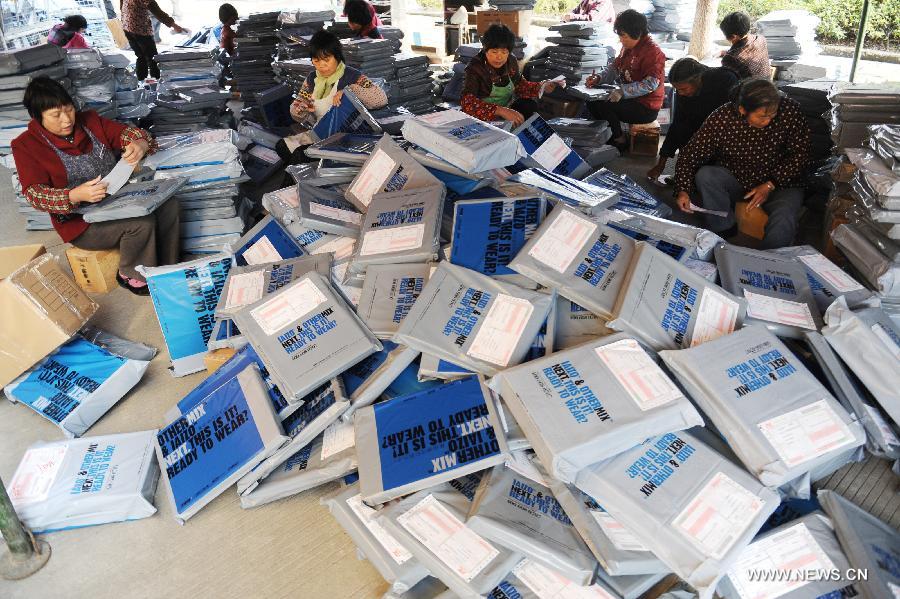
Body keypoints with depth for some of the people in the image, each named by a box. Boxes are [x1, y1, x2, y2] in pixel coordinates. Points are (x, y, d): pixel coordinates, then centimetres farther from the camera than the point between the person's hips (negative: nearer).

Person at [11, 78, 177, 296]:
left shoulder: (89, 121, 4)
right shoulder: (25, 146, -8)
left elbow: (127, 132, 1)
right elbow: (34, 194, -16)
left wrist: (140, 145, -26)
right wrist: (76, 196, -37)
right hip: (80, 219, -5)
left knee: (168, 205, -17)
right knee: (141, 222, -29)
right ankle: (130, 276, -5)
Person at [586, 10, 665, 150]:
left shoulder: (653, 52, -19)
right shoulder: (628, 48, 6)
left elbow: (650, 84, -27)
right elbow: (614, 68, 13)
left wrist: (622, 91, -35)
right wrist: (598, 78, -7)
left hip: (646, 108, -9)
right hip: (630, 99, 9)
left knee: (602, 105, -22)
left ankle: (619, 141, -4)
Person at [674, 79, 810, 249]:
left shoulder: (789, 111, -17)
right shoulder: (721, 118, -20)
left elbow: (800, 154, -8)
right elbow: (690, 154, -14)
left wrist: (770, 185, -19)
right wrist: (683, 190, -28)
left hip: (780, 183, -2)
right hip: (734, 180, 2)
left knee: (783, 223, -33)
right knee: (704, 176, -28)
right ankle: (726, 236, -13)